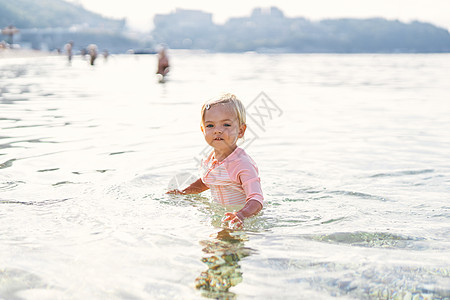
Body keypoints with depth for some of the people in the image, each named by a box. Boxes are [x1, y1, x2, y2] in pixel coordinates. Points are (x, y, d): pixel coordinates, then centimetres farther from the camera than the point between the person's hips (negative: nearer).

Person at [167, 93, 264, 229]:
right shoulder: (210, 160, 3)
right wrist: (185, 192, 16)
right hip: (220, 212, 9)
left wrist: (241, 215, -49)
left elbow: (256, 201, -31)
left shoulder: (243, 164, -22)